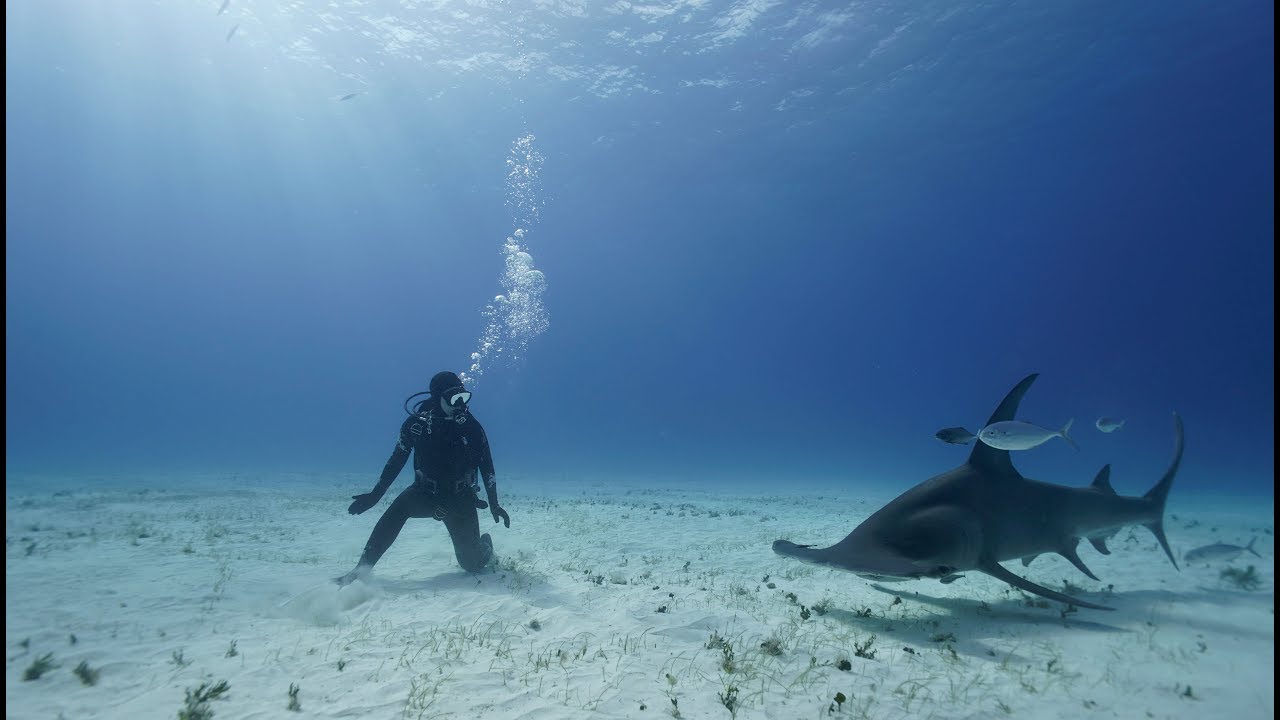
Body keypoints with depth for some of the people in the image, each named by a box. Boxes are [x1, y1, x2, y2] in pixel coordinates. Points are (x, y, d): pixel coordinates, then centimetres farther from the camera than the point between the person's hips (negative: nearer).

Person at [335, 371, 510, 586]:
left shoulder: (471, 426, -13)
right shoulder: (418, 421, -11)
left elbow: (486, 465, -3)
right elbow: (397, 459, -1)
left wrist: (494, 505, -4)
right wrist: (375, 495, -4)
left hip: (461, 500, 0)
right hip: (426, 493, 0)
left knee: (473, 564, -1)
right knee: (401, 505, -34)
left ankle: (484, 543, 37)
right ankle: (363, 567, -26)